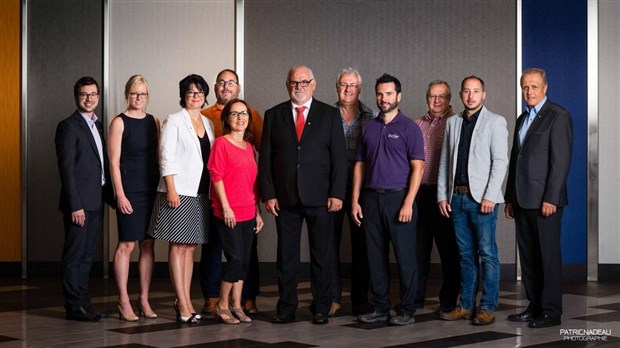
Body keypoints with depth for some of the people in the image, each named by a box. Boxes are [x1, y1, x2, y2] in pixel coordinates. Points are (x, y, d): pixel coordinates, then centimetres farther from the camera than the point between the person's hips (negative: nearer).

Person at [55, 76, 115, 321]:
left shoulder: (97, 125, 16)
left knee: (87, 255, 12)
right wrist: (75, 205, -18)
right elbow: (67, 169, -13)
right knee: (75, 255, -1)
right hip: (79, 203, -8)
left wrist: (109, 196, 11)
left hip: (97, 201, 8)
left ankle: (83, 302, 19)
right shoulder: (68, 127, -8)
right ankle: (74, 306, 3)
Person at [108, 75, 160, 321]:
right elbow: (114, 162, -6)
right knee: (126, 245, -4)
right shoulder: (119, 122, -3)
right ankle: (124, 302, 2)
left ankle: (144, 300, 13)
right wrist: (120, 194, -13)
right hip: (129, 192, -5)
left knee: (148, 245, 6)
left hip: (152, 190, 5)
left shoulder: (153, 122, 12)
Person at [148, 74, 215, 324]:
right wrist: (171, 189, -15)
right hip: (179, 192, -6)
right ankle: (183, 303, -3)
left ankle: (184, 301, 12)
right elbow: (166, 157, -8)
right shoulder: (174, 121, -3)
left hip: (201, 193, 6)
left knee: (190, 246, 8)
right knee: (178, 246, -4)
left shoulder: (208, 123, 14)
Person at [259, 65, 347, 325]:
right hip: (285, 198, 1)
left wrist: (337, 194, -7)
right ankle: (286, 308, 12)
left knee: (322, 255, 4)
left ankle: (321, 308, 13)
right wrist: (268, 194, -2)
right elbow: (265, 158, 6)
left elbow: (339, 157, 1)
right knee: (286, 255, 5)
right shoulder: (273, 115, 8)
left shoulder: (330, 115, 5)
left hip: (320, 197, -1)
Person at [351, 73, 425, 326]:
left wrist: (408, 203, -15)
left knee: (405, 256, -2)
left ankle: (406, 310, 6)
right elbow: (360, 165, 14)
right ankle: (379, 307, 16)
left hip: (399, 198, -4)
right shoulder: (369, 128, 12)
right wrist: (355, 200, 6)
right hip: (371, 199, 5)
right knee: (375, 256, 7)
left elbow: (418, 167, -7)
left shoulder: (409, 127, -1)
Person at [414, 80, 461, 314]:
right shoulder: (417, 125, 14)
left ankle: (449, 301, 12)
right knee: (418, 246, 10)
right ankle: (416, 298, 19)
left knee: (448, 249, 2)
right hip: (419, 192, 5)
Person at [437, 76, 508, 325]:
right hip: (457, 197, 5)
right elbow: (444, 162, 15)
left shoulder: (495, 122, 0)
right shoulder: (452, 122, 14)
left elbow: (500, 161, -7)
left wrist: (490, 196, -14)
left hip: (482, 198, -5)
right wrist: (442, 195, 7)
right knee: (466, 255, 10)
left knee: (487, 253, -3)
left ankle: (488, 308, 2)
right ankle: (466, 305, 16)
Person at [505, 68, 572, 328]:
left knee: (548, 255, -3)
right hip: (523, 200, 8)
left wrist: (551, 198, -18)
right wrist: (510, 198, 16)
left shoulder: (558, 116, -7)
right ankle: (535, 307, 18)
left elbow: (561, 160, -13)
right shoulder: (522, 119, 19)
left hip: (545, 200, -8)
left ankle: (551, 312, 3)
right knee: (528, 256, 10)